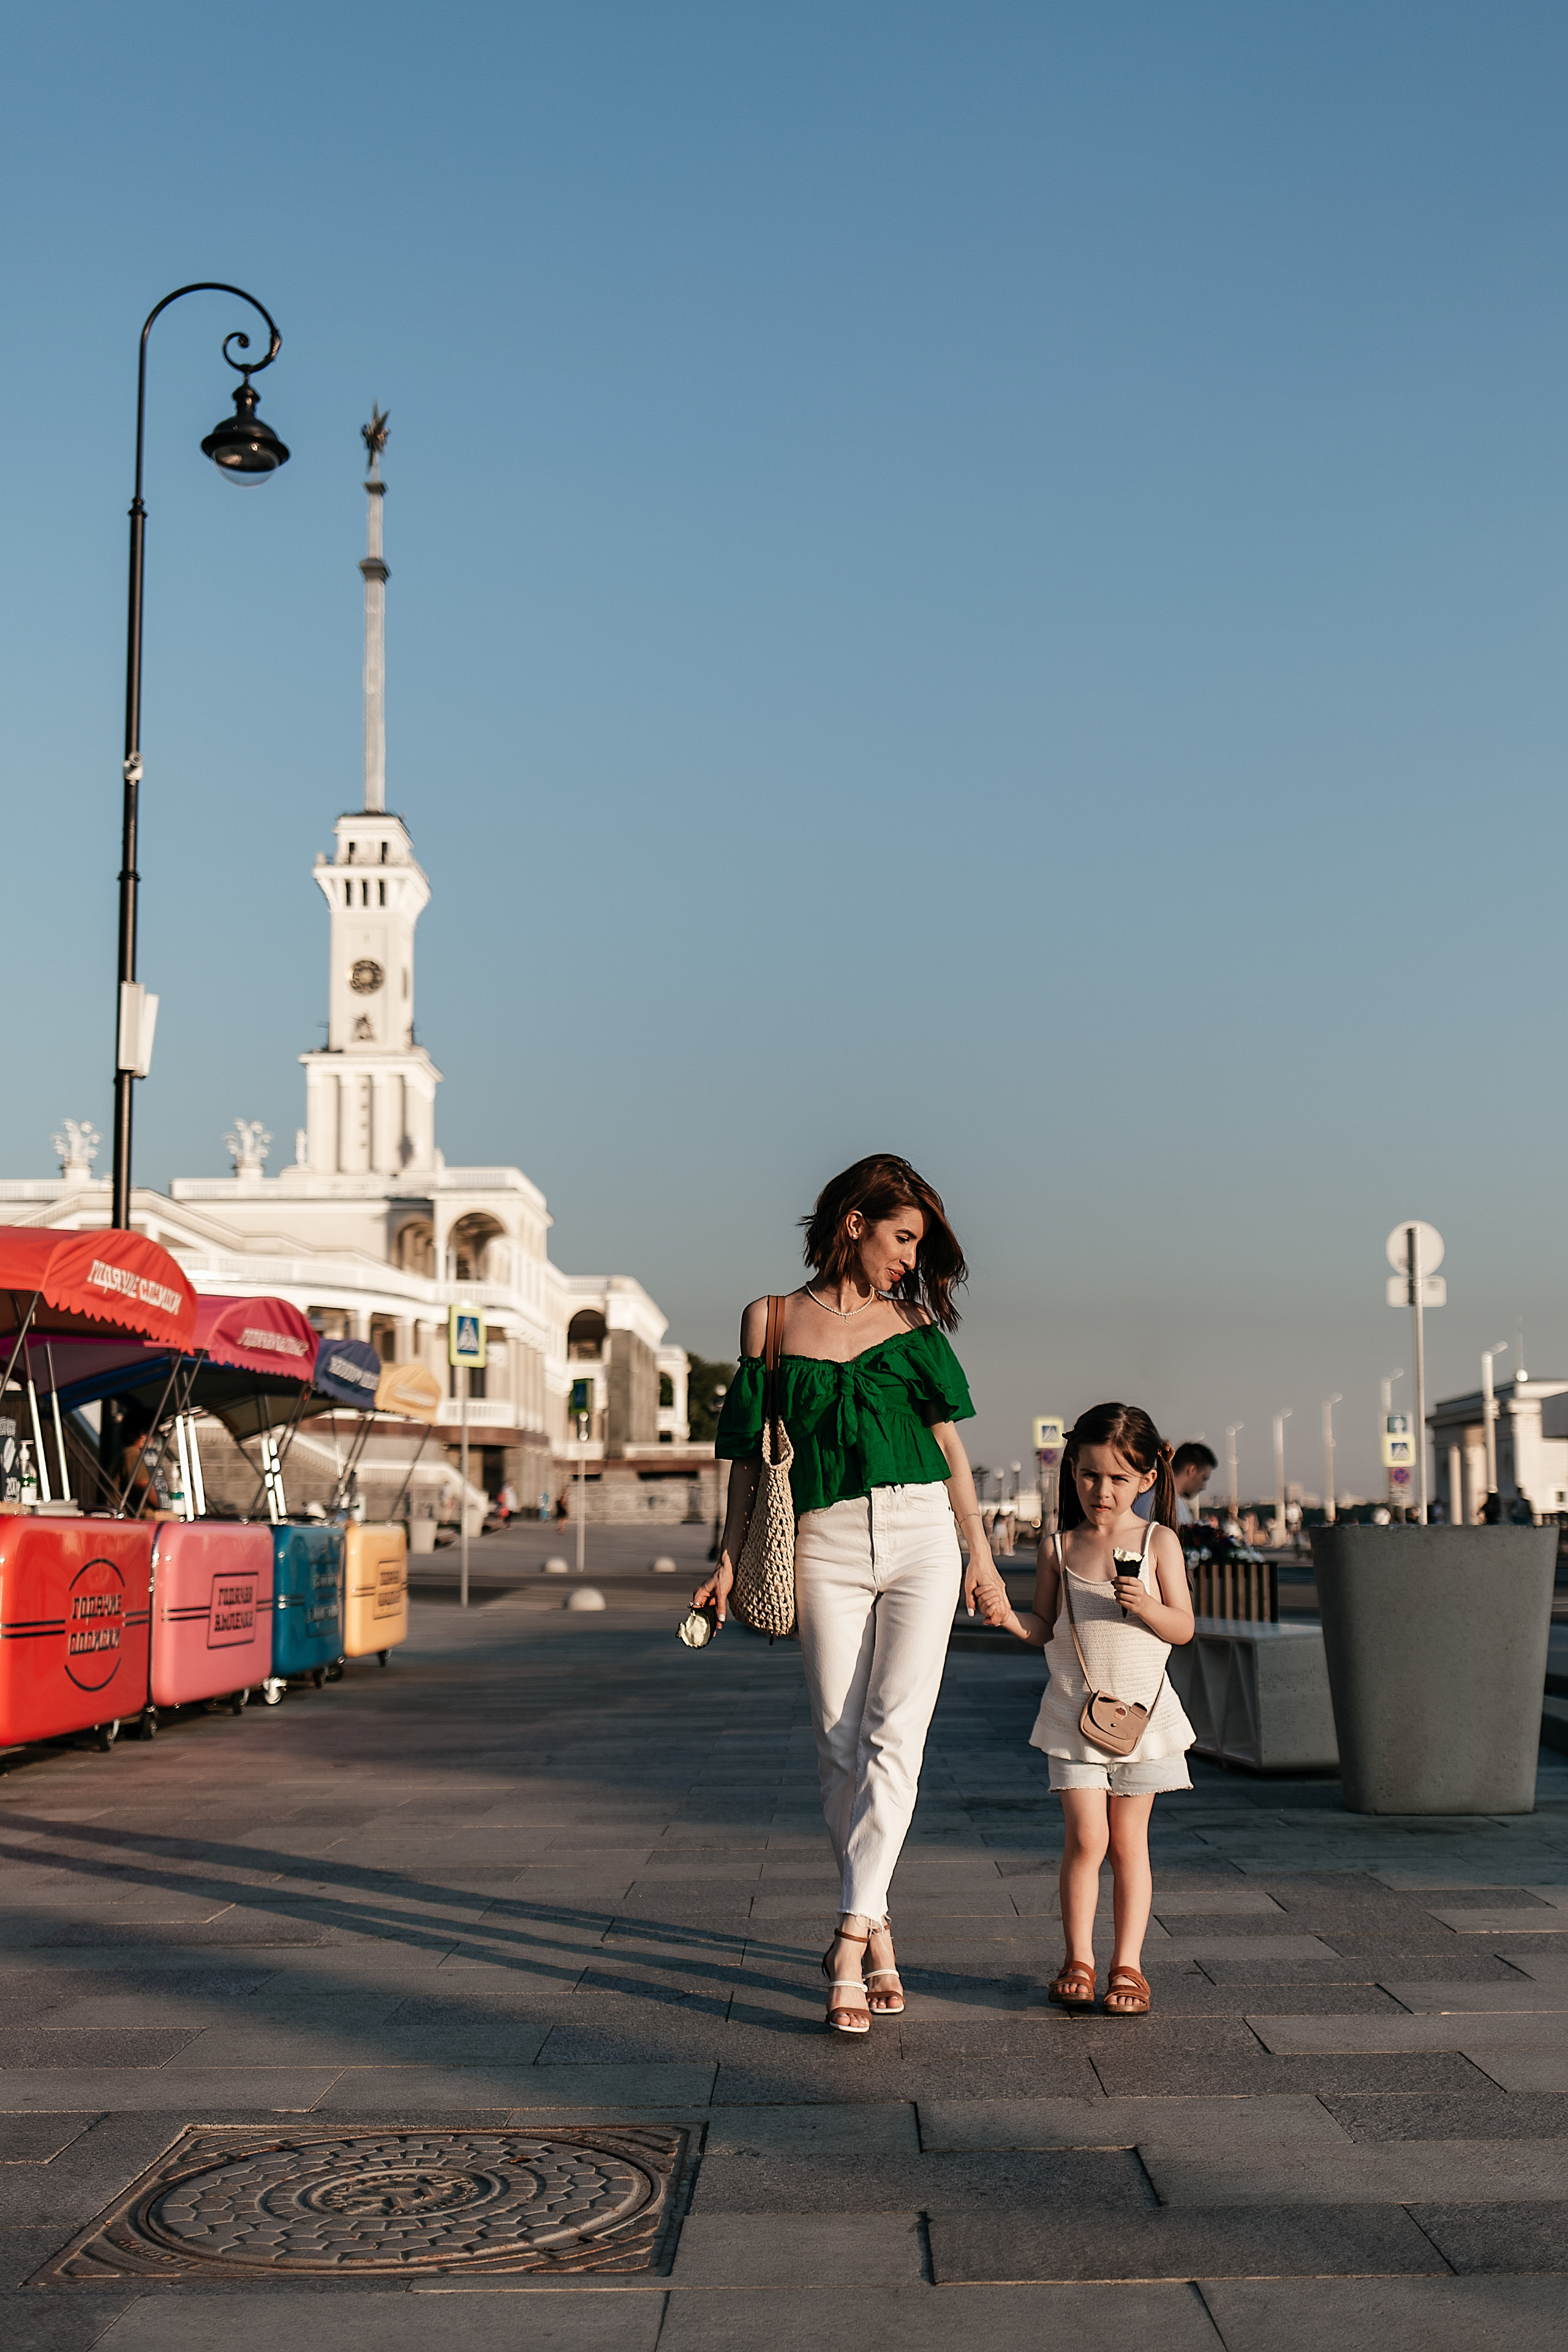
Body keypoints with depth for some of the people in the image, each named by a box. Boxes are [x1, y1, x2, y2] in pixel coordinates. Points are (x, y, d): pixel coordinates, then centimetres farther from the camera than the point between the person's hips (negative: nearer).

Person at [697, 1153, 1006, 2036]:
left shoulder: (912, 1319, 11)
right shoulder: (773, 1320, 8)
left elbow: (949, 1442, 12)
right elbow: (750, 1452, 11)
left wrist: (981, 1556, 8)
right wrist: (729, 1560, 6)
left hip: (920, 1534, 0)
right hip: (825, 1544, 0)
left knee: (893, 1737, -11)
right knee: (840, 1743, 1)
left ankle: (852, 1933, -13)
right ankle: (877, 1928, 14)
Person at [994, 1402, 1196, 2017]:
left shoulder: (1158, 1541, -1)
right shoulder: (1058, 1549, 2)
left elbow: (1184, 1627, -3)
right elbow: (1045, 1627, 7)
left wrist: (1148, 1607, -21)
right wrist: (1010, 1619, -12)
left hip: (1140, 1711, 0)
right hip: (1074, 1713, 0)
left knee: (1129, 1840, 6)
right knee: (1086, 1837, -6)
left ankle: (1127, 1965, 14)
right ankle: (1078, 1960, 8)